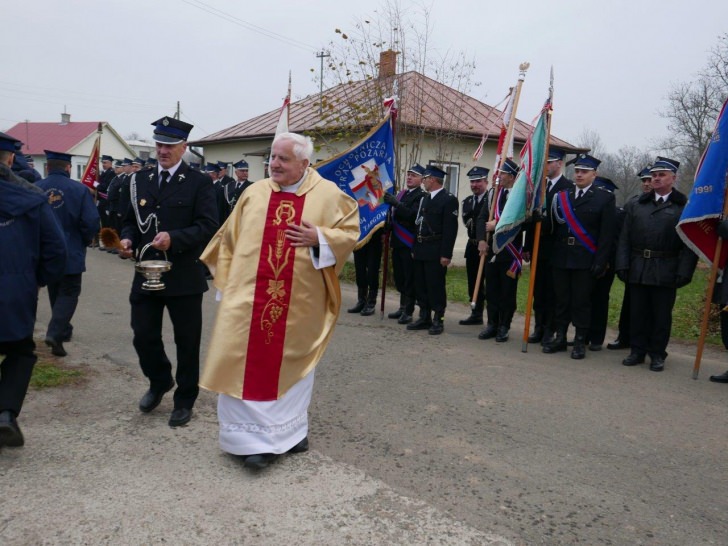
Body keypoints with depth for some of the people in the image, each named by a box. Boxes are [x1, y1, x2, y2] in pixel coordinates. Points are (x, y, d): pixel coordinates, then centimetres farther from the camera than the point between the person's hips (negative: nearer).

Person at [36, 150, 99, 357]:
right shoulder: (79, 189, -13)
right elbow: (91, 222, -16)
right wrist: (85, 242, 3)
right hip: (71, 253, -4)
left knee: (55, 292, 20)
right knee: (69, 292, 6)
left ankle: (62, 331, 34)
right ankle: (55, 333, -12)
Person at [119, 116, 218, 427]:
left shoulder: (198, 183, -4)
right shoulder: (141, 180, 12)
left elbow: (208, 226, -12)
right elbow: (131, 220, 16)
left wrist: (173, 237, -26)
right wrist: (127, 238, -5)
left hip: (184, 276, -4)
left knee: (186, 341, 6)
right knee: (143, 335, 8)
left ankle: (184, 401, 24)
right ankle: (160, 381, 38)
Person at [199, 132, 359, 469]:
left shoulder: (328, 194, -1)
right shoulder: (254, 193, 6)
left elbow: (350, 233, 0)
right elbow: (230, 238, 10)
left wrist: (318, 238, -17)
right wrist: (227, 282, 6)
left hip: (300, 302, -1)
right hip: (251, 296, 2)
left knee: (292, 363, 13)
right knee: (247, 363, 0)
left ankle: (290, 428, 31)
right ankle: (254, 434, 12)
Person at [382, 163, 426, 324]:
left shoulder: (421, 196, -8)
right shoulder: (401, 193, 17)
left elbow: (413, 215, -21)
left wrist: (396, 203, -26)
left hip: (410, 244, -8)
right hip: (398, 242, 8)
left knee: (409, 278, -4)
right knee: (399, 276, 13)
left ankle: (408, 311, 2)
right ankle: (402, 307, 24)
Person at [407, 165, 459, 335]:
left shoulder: (449, 199, -8)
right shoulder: (425, 199, 17)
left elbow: (451, 228, -13)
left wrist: (446, 254, -17)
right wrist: (415, 248, 15)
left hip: (436, 252, -8)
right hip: (421, 250, 8)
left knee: (436, 286, -2)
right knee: (421, 286, 11)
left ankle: (438, 320, 8)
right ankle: (424, 318, 21)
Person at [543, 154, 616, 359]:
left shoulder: (605, 198, 1)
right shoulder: (562, 196, 11)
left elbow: (607, 234, -5)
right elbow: (554, 226, 8)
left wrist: (600, 262, -11)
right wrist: (551, 254, -2)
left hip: (585, 260, -3)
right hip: (561, 257, 4)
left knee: (582, 301, 3)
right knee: (561, 300, 9)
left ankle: (580, 342, 13)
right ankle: (560, 338, 20)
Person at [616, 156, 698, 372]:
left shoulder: (685, 207, 0)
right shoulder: (635, 205, 10)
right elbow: (625, 239, 7)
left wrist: (684, 272, -12)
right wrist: (622, 265, -1)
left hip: (666, 272, -3)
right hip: (638, 270, 3)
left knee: (661, 315, 6)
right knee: (637, 312, 9)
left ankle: (657, 354, 19)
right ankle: (637, 350, 21)